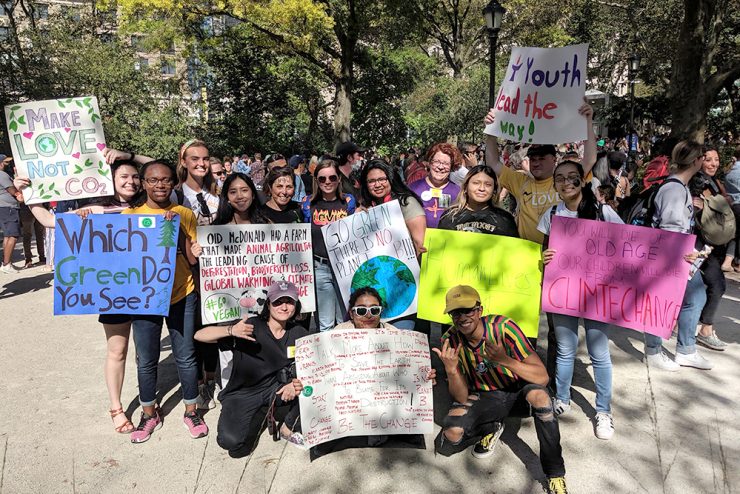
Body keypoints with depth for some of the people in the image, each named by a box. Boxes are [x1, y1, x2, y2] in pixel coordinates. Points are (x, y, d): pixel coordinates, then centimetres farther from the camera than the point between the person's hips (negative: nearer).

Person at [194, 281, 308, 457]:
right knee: (231, 442, -27)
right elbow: (199, 335, -21)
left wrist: (297, 383, -28)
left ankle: (289, 428, 1)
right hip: (242, 394, -3)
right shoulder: (250, 327, -17)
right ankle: (259, 416, 8)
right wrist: (231, 330, -40)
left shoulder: (298, 334, -6)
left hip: (276, 389, 3)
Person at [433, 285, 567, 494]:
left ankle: (555, 473, -16)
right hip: (486, 396, 2)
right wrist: (451, 369, -36)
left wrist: (505, 360, -45)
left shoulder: (503, 327, -27)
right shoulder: (451, 341, -18)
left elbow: (542, 377, -29)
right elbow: (462, 398, -16)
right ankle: (489, 429, 15)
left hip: (519, 387, -2)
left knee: (539, 394, -37)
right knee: (448, 442, -19)